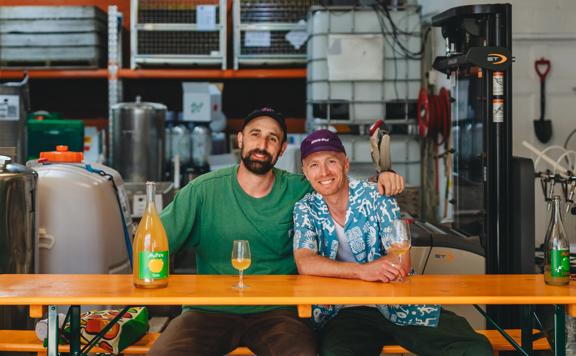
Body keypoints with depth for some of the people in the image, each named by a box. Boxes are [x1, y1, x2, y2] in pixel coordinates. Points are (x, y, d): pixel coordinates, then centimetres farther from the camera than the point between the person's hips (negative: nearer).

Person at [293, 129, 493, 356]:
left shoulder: (376, 197, 0)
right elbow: (305, 263, -12)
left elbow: (402, 263, -10)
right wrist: (361, 271, -29)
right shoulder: (305, 209, 5)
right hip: (345, 313, -1)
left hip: (399, 305, 1)